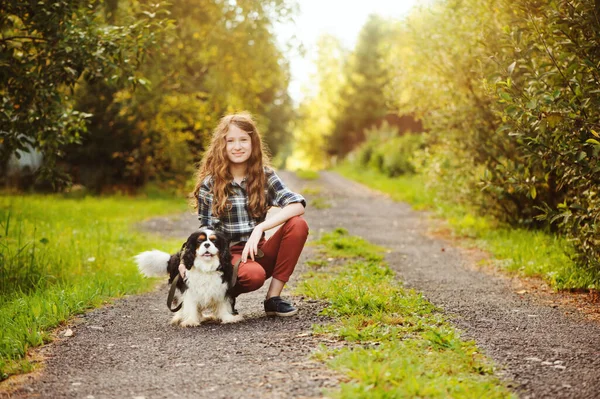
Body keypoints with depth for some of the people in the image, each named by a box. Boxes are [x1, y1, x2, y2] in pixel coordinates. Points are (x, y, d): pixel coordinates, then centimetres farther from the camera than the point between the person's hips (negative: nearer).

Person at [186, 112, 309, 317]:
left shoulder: (265, 176, 1)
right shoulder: (210, 183, -6)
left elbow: (298, 205, -13)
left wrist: (259, 229, -26)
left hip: (257, 253, 4)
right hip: (226, 256, -4)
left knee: (298, 225, -21)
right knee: (254, 275, -37)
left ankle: (273, 297, -13)